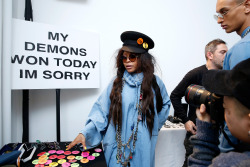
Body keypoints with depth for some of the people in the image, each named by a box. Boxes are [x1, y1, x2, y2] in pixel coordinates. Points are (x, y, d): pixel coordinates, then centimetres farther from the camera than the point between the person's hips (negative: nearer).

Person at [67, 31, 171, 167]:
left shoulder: (155, 83, -2)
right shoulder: (116, 83, -4)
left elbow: (165, 104, 15)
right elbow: (101, 110, -8)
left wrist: (154, 125, 7)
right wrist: (85, 132, -19)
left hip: (142, 147, 1)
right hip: (117, 146, 0)